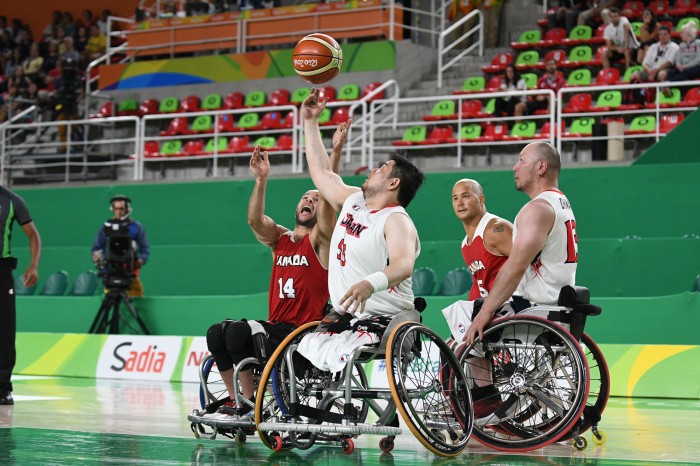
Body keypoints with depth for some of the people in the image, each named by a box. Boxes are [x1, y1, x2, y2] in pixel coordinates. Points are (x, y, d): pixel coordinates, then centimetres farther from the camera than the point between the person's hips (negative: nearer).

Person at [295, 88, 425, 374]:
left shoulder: (396, 221, -13)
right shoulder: (353, 201, 13)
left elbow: (404, 264, -32)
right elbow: (322, 172, 27)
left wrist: (371, 283, -52)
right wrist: (310, 122, 27)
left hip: (384, 321, -9)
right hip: (344, 318, 9)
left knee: (340, 357, -31)